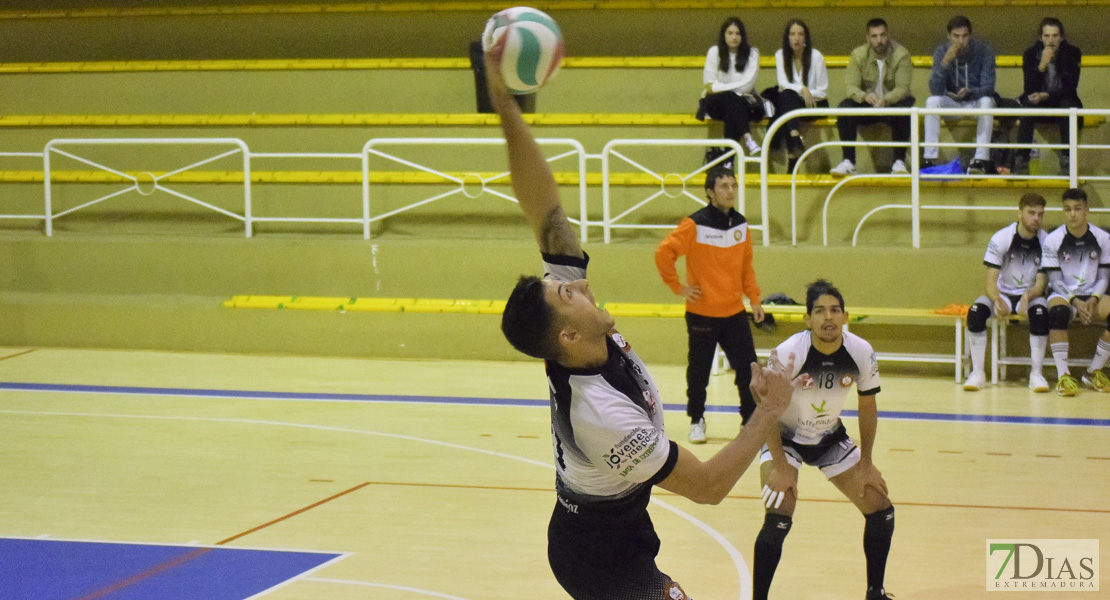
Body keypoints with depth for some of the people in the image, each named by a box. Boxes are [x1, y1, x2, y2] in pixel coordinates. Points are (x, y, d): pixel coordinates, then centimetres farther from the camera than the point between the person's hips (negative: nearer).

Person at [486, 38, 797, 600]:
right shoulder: (603, 414, -36)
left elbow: (544, 209, -20)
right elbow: (708, 485, -28)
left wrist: (505, 102, -25)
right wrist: (769, 410, -22)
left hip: (578, 530, 9)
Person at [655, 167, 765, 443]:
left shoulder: (741, 224, 5)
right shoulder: (695, 225, -12)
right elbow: (663, 253, -13)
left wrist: (754, 298, 9)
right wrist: (679, 287, -11)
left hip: (734, 312, 4)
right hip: (701, 314, -4)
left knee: (748, 368, 1)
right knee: (699, 371, 6)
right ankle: (696, 421, 23)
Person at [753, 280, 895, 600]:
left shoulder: (861, 353, -18)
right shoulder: (789, 353, -29)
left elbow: (867, 408, -2)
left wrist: (866, 464, 0)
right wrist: (781, 468, -22)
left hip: (831, 438, 4)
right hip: (785, 438, -4)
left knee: (882, 511, 1)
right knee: (778, 520, -23)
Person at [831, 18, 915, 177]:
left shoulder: (901, 54, -12)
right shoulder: (858, 55, -6)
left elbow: (903, 88, -19)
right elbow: (850, 86, -14)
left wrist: (886, 100, -41)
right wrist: (865, 96, -38)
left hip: (893, 103, -2)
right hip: (866, 104, 2)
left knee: (904, 112, -36)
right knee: (844, 109, -28)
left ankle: (899, 162, -25)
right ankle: (848, 161, -24)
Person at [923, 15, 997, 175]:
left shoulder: (984, 50, -16)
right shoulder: (941, 51, -12)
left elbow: (988, 88, -18)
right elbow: (935, 90, -22)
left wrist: (969, 92, -38)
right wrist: (945, 62, -36)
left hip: (976, 101, -1)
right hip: (952, 104, 1)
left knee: (986, 101, -34)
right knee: (932, 101, -28)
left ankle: (980, 160, -35)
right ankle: (929, 159, -29)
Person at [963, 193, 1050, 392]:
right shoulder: (1001, 239, -12)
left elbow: (1041, 284, -8)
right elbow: (991, 281, -13)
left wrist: (1028, 296, -31)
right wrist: (998, 301, -35)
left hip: (1031, 295, 0)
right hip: (1002, 294, 0)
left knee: (1040, 312, -35)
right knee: (976, 311, -29)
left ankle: (1036, 374, -25)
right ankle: (978, 373, -21)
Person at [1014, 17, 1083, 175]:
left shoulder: (1072, 53, -7)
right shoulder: (1031, 53, -6)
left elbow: (1071, 88, -10)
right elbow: (1029, 89, -14)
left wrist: (1047, 96, -25)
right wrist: (1042, 65, -28)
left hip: (1061, 102, 0)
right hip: (1038, 105, 0)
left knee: (1068, 105, -34)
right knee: (1027, 106, -32)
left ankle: (1066, 158, -28)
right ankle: (1021, 159, -36)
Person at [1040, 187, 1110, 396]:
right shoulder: (1053, 240, -6)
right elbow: (1055, 280, -6)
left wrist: (1093, 300, -16)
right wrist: (1075, 302, -20)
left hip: (1092, 296, 3)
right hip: (1063, 295, -3)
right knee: (1058, 312, -39)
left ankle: (1093, 372, -12)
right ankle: (1063, 376, -34)